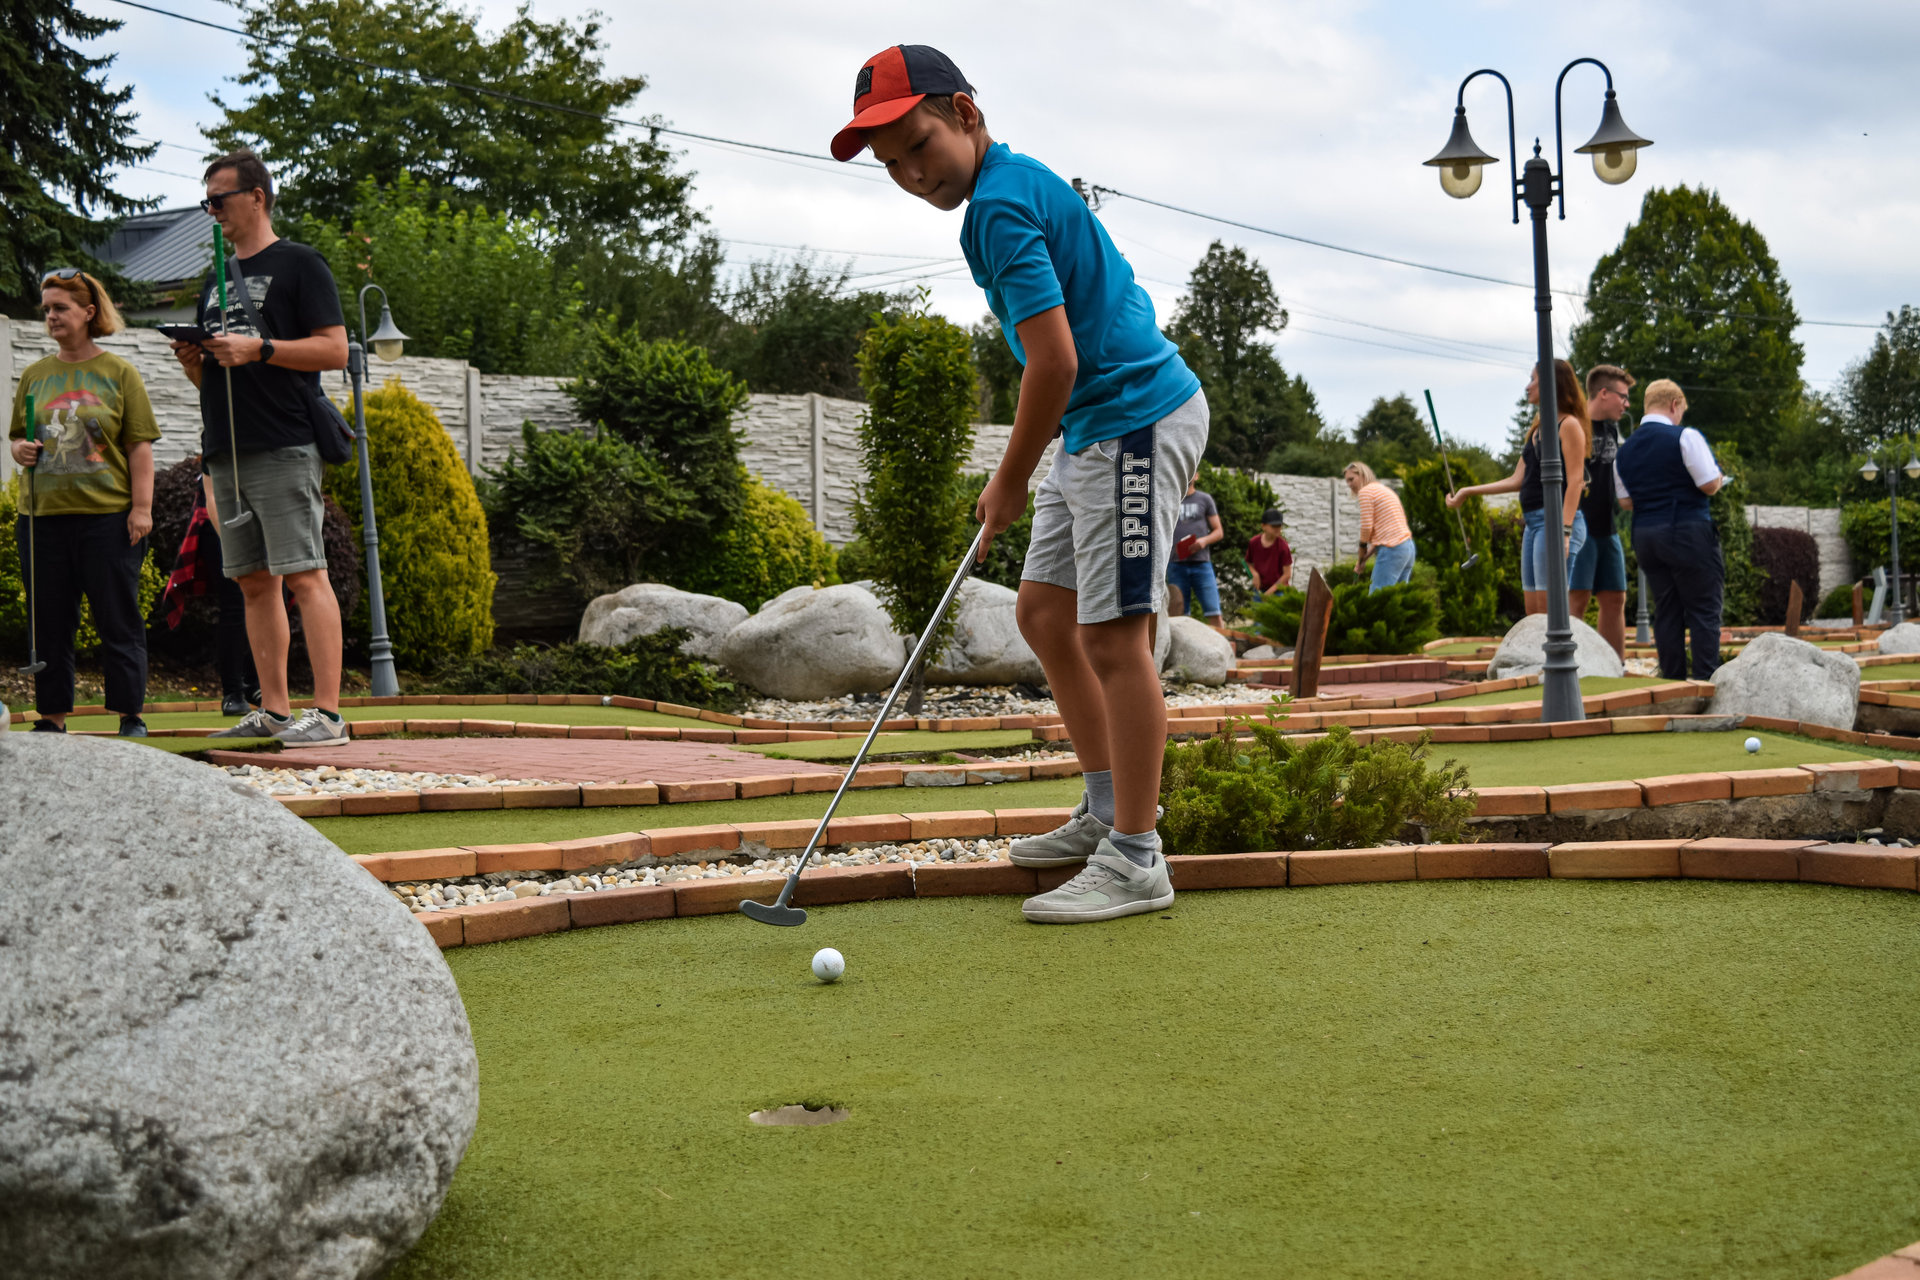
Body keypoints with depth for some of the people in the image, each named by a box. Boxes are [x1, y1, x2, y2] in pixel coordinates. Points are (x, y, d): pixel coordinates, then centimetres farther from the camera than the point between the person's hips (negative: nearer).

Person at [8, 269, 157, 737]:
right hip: (43, 516, 4)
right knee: (49, 623, 7)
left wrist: (141, 507, -9)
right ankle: (52, 718, 14)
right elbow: (17, 437, 21)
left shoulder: (119, 372, 3)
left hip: (107, 517, -4)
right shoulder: (35, 374, 13)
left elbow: (140, 446, -1)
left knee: (118, 622, 0)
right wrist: (20, 450, -3)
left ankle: (131, 717, 7)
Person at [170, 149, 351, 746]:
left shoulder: (298, 264, 1)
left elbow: (336, 350, -8)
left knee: (304, 577, -12)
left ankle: (328, 712, -14)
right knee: (254, 581, 7)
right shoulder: (216, 280, 23)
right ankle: (273, 710, 10)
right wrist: (193, 360, 4)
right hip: (225, 450, 8)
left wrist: (259, 349, -16)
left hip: (283, 449, -8)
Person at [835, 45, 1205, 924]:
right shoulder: (1019, 182, 15)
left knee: (1111, 635, -10)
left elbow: (1054, 363, -22)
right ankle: (1107, 810, 24)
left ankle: (1135, 860, -4)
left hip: (1134, 419, -11)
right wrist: (1020, 471, 20)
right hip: (1095, 426, 11)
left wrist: (1010, 484, -10)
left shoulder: (1002, 206, -17)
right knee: (1043, 611, 15)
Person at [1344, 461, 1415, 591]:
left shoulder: (1366, 491, -3)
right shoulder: (1384, 489, 25)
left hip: (1392, 550, -9)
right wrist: (1366, 555, 15)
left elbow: (1366, 527, -9)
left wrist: (1362, 555, 5)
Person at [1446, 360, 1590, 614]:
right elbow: (1517, 480, 20)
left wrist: (1564, 531, -22)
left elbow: (1575, 481, -13)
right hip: (1533, 522, 9)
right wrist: (1468, 491, 22)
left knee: (1548, 606, -14)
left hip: (1555, 519, -9)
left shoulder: (1569, 425, -5)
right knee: (1533, 610, 5)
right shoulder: (1536, 429, 20)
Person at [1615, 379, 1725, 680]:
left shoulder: (1624, 451, 10)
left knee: (1666, 612, 9)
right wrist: (1719, 480, 10)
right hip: (1689, 532, -6)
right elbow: (1710, 485, -11)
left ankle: (1673, 681, 9)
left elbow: (1625, 501, 13)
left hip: (1645, 535, 6)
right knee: (1704, 610, -1)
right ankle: (1705, 680, -5)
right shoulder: (1685, 437, -9)